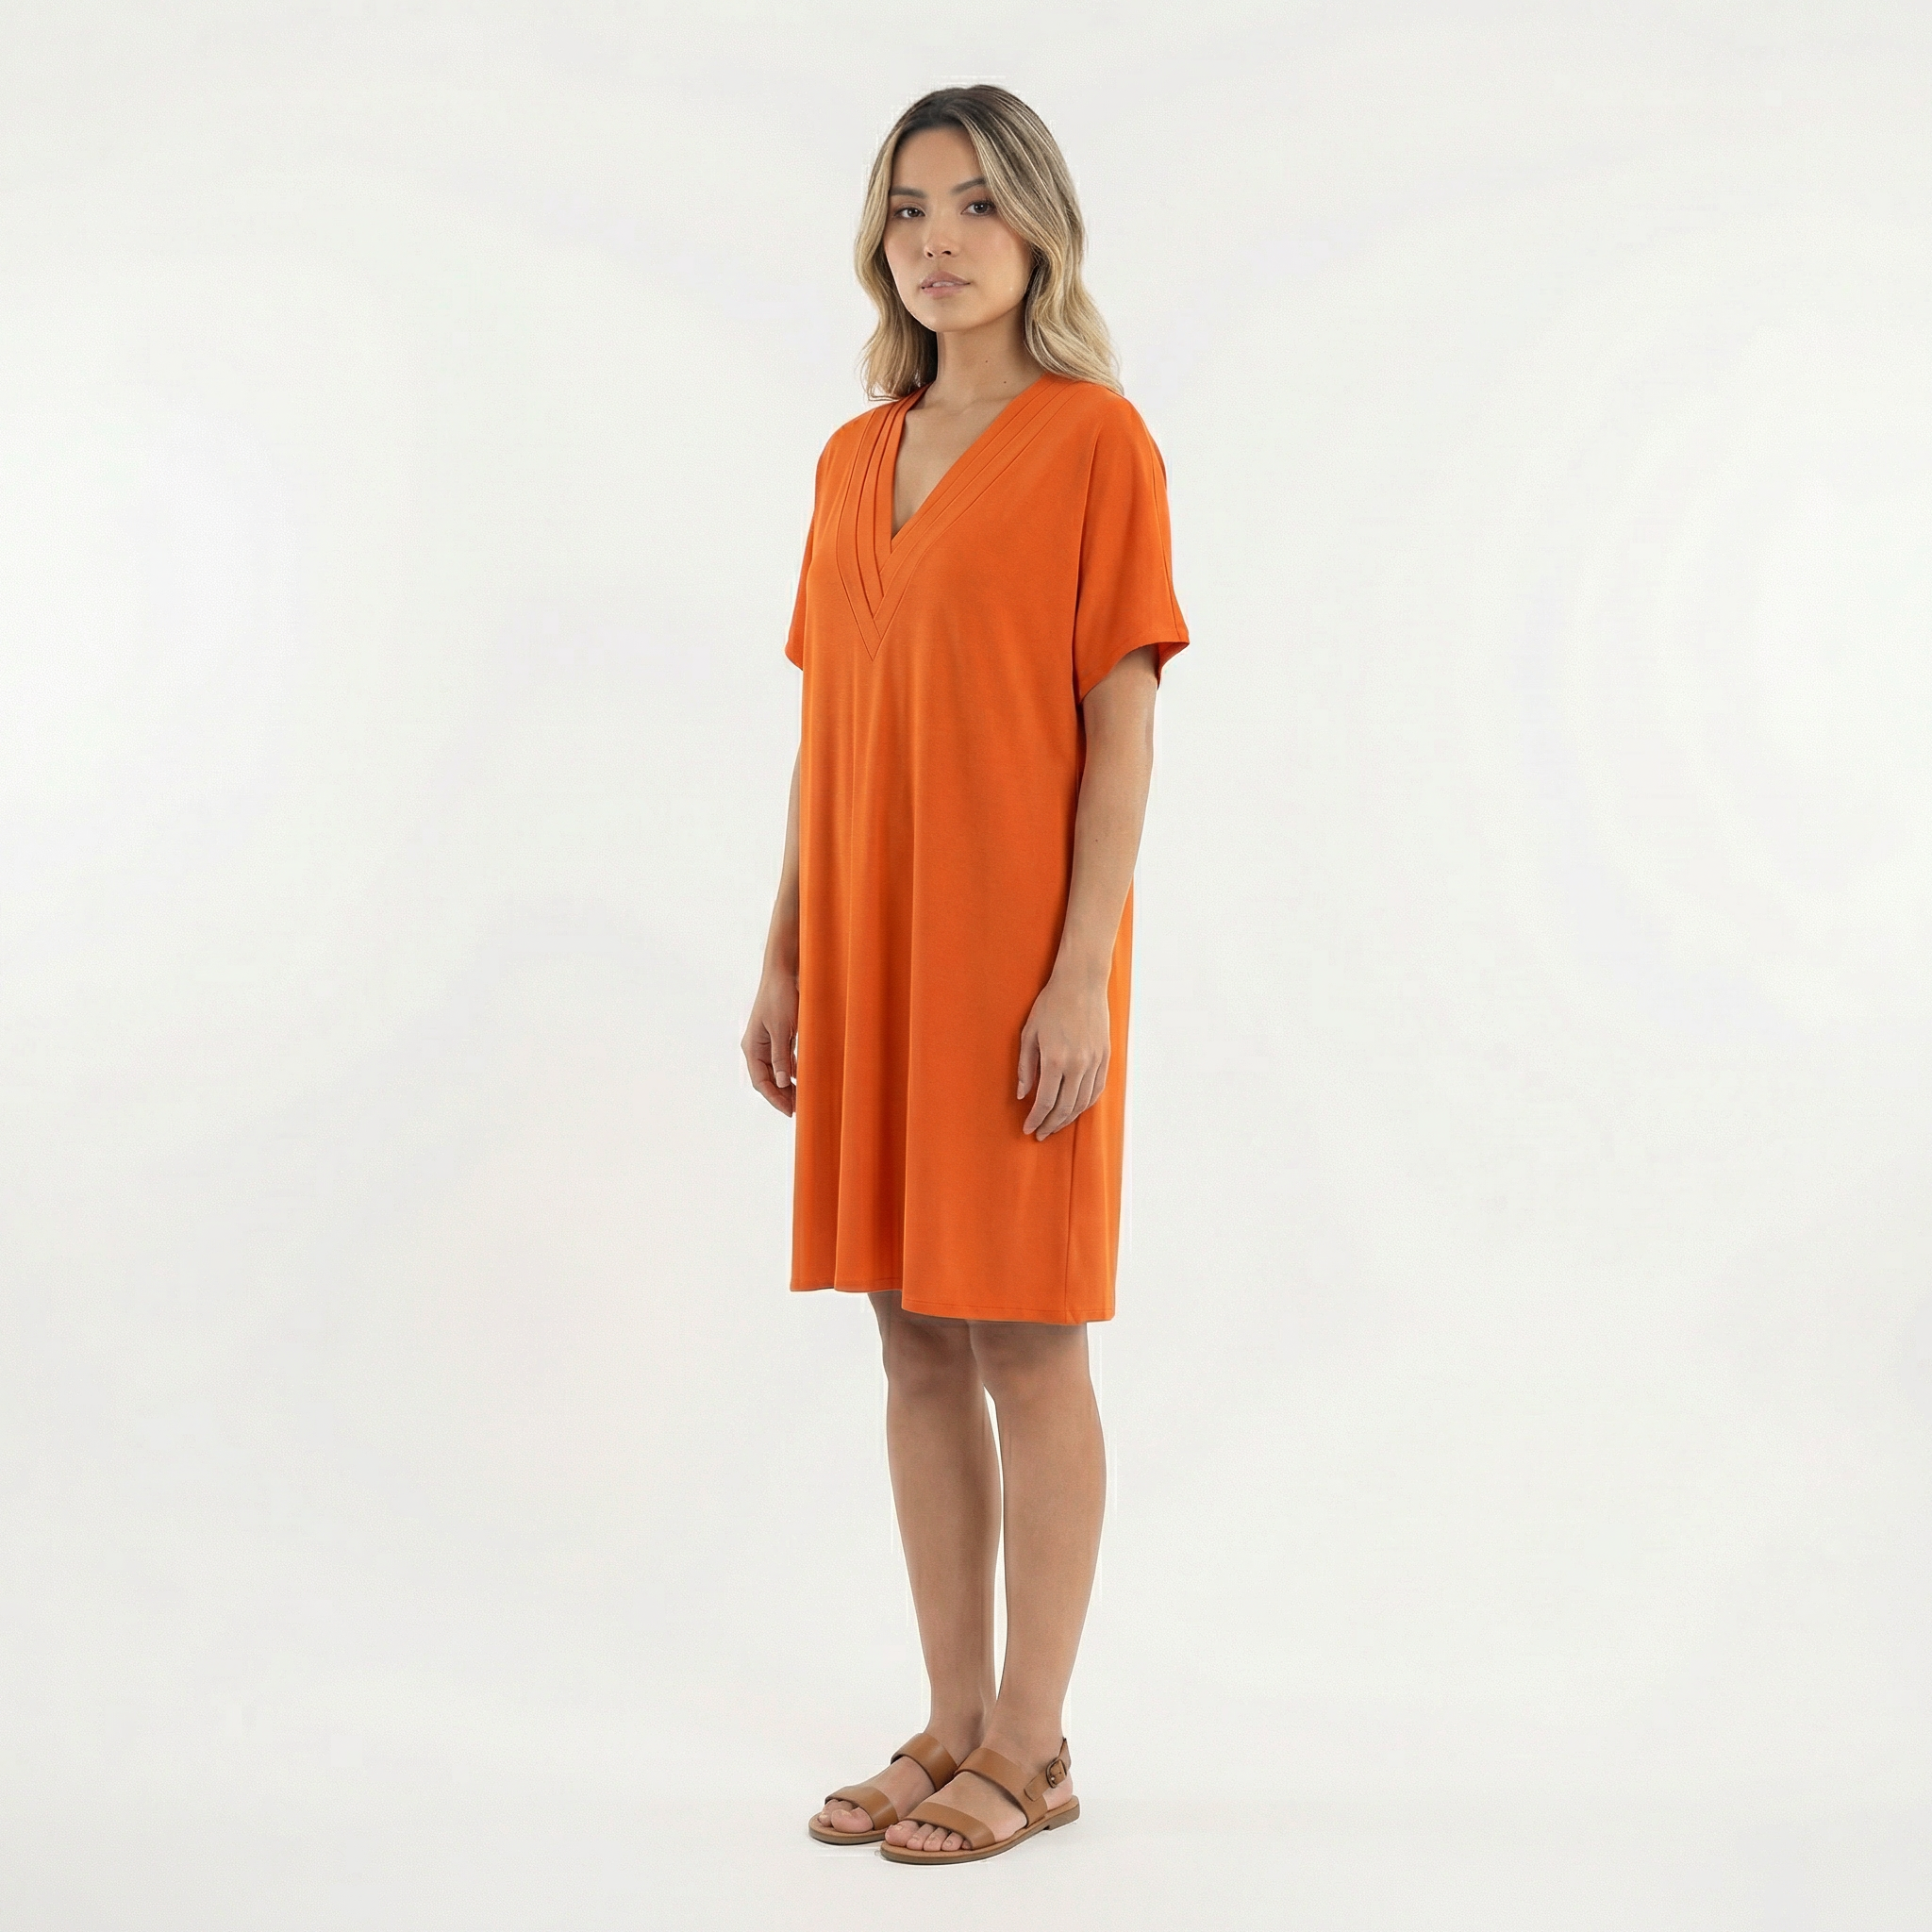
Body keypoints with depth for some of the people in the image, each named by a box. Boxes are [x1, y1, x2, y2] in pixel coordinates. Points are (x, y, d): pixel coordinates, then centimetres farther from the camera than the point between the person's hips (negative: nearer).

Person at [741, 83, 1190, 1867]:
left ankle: (1032, 1748, 12)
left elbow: (1123, 723, -10)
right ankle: (956, 1723, 21)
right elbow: (827, 727, 14)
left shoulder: (1094, 441, -5)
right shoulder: (855, 459, 13)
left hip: (1017, 948, -6)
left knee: (1025, 1336, 0)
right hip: (872, 948, 6)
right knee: (917, 1336, 10)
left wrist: (1085, 974, -16)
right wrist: (786, 957, 11)